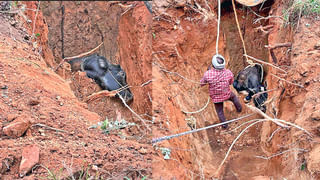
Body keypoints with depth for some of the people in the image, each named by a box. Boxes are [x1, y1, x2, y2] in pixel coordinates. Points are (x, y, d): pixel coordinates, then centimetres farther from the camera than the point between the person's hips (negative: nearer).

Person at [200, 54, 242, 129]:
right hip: (227, 94, 1)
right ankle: (239, 108, 57)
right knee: (233, 97, 36)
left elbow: (201, 84, -13)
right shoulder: (228, 73, -26)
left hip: (216, 97, -1)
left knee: (220, 111, 24)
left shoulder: (208, 74, -33)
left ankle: (224, 124, 42)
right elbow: (231, 82, -4)